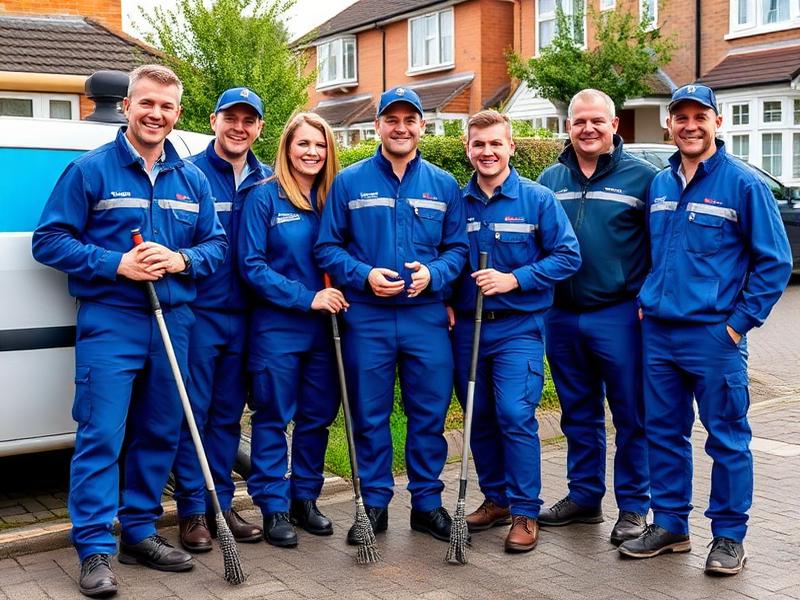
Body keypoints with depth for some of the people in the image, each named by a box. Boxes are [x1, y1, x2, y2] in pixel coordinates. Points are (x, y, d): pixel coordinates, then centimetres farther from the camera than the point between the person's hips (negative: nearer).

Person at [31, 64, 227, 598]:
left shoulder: (192, 180, 12)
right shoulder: (90, 170, -2)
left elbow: (217, 244, 13)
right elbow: (49, 239, -5)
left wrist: (182, 260, -9)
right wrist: (116, 264, -16)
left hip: (173, 323, 5)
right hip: (109, 322, -5)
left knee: (161, 433, 10)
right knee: (101, 437, -7)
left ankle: (140, 531, 24)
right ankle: (96, 549, 0)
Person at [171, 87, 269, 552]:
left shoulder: (266, 182, 9)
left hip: (244, 315, 5)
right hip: (199, 312, -4)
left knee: (228, 413, 12)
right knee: (194, 413, 1)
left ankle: (221, 504, 22)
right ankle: (193, 510, 10)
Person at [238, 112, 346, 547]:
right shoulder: (265, 197, -6)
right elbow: (252, 266, -10)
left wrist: (341, 292, -6)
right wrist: (306, 298, -16)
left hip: (323, 327, 5)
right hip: (277, 327, -4)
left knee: (318, 416, 11)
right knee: (273, 419, 3)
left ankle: (305, 499, 26)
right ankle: (274, 507, 14)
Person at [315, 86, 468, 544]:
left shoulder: (444, 185, 8)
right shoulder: (349, 182, 4)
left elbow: (458, 247, 8)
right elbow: (328, 247, 3)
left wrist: (432, 274, -12)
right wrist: (364, 275, -14)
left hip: (427, 316, 1)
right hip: (366, 317, -1)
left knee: (430, 413, 6)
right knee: (370, 416, 7)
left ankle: (427, 502, 21)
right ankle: (374, 504, 20)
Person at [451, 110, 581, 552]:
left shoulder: (538, 199, -3)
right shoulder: (455, 201, 6)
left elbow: (568, 255, -5)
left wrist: (515, 279, -15)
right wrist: (446, 301, 1)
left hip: (518, 328, -4)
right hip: (467, 327, 4)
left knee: (515, 416, -12)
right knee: (480, 418, 11)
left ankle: (525, 512, 0)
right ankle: (495, 499, 26)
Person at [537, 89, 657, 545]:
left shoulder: (641, 176, -3)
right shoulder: (550, 179, 9)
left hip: (619, 315, -4)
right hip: (562, 316, 5)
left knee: (630, 416, 4)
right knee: (578, 414, 15)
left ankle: (634, 506, 15)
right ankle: (584, 496, 28)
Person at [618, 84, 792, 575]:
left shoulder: (744, 183, -6)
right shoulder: (659, 184, 10)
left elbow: (775, 261, -6)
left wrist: (741, 321, -9)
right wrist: (647, 302, 12)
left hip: (714, 335, -5)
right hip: (658, 333, 6)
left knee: (727, 439, 4)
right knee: (664, 433, 12)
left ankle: (729, 537, 17)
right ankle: (670, 525, 26)